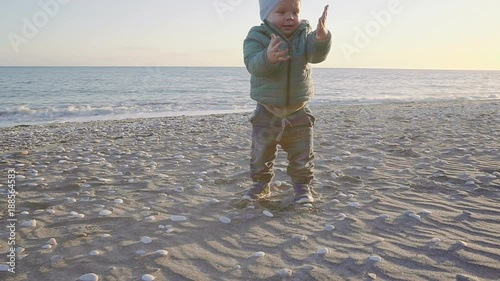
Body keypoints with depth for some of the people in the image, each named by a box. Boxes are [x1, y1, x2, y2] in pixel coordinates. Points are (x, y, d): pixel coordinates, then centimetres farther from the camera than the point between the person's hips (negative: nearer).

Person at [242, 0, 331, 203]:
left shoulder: (304, 34, -3)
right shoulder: (257, 37, -12)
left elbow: (316, 54, -19)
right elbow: (253, 65, -27)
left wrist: (321, 38, -41)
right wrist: (268, 57, -49)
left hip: (298, 111, 2)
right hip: (267, 111, -1)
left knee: (302, 155, 9)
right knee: (261, 153, 10)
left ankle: (302, 185, 26)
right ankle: (261, 183, 30)